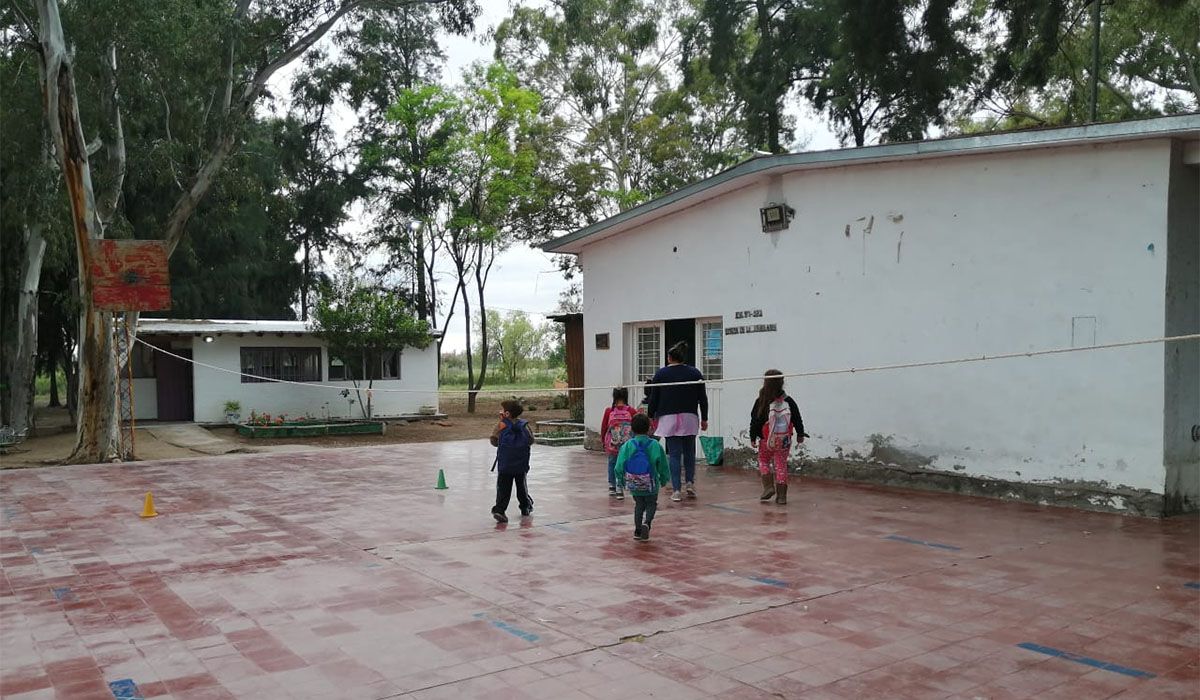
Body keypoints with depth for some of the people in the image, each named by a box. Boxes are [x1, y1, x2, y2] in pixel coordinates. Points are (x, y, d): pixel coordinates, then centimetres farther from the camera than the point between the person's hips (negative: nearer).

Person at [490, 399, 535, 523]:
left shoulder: (501, 425, -6)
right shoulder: (524, 425, 0)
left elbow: (494, 441, -2)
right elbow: (531, 440, 5)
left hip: (504, 464, -2)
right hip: (521, 464, 2)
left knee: (503, 489, -2)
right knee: (521, 487, 20)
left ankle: (499, 509, -17)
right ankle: (526, 507, 32)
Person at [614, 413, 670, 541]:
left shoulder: (627, 445, -9)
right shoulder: (655, 445, -10)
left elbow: (620, 466, -6)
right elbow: (662, 465, -2)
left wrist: (620, 481, 9)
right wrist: (663, 479, 13)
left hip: (634, 485, 2)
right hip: (651, 485, -1)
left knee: (639, 504, 20)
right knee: (651, 504, 15)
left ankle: (638, 530, 13)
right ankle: (646, 522, -11)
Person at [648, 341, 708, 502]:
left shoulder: (661, 374, 1)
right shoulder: (694, 373, 5)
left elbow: (654, 398, 2)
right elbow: (703, 398, 6)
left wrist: (651, 417, 12)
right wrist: (704, 419, 14)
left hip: (668, 418, -1)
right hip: (689, 418, 1)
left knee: (674, 454, 0)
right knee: (689, 451, 15)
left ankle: (676, 490, -3)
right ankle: (690, 482, 2)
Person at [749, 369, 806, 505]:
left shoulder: (761, 402, -9)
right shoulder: (788, 401, -3)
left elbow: (755, 421, -5)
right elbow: (797, 420, 3)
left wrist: (753, 438, 3)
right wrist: (800, 434, 15)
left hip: (766, 440, -2)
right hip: (784, 441, 2)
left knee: (763, 461, 18)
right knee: (781, 465, 8)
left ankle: (768, 487, 2)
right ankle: (781, 496, 7)